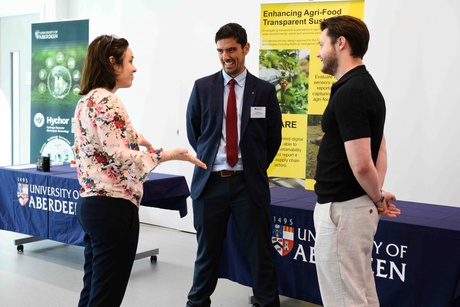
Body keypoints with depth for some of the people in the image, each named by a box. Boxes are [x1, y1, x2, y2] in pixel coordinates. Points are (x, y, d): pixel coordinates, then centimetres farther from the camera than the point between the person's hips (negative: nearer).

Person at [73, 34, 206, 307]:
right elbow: (120, 158, -22)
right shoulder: (107, 101, -16)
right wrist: (168, 154, -19)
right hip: (113, 207, -10)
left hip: (90, 203, 10)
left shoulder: (87, 100, 13)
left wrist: (132, 139, 17)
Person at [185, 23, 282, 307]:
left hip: (249, 183, -1)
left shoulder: (265, 90, 1)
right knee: (207, 251, 13)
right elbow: (193, 131, 12)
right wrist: (208, 160, 11)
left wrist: (255, 167, 8)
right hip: (210, 181, 1)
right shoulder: (202, 87, 3)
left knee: (260, 253, 7)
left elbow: (274, 138, 8)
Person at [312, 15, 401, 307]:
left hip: (342, 209, -10)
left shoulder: (348, 93, -21)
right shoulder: (366, 87, 11)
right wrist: (377, 197, 8)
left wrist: (377, 199, -6)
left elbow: (360, 163, -24)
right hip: (356, 206, 10)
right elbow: (379, 150, 16)